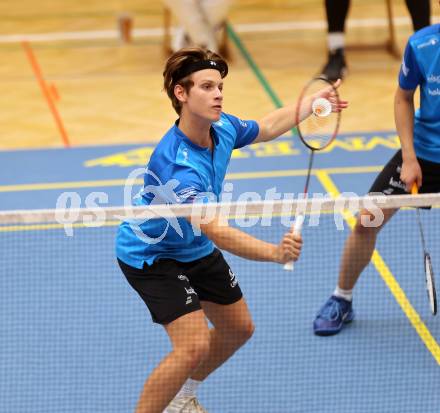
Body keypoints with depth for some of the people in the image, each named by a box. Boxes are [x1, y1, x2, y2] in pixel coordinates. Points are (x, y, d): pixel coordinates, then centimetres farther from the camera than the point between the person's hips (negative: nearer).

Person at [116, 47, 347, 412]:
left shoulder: (222, 128, -14)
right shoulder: (177, 164, -39)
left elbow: (266, 127, 12)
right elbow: (218, 232, -45)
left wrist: (313, 102, 11)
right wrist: (276, 253, -58)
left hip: (195, 248, 9)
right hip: (151, 254, -9)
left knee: (239, 328, 19)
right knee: (194, 346, -24)